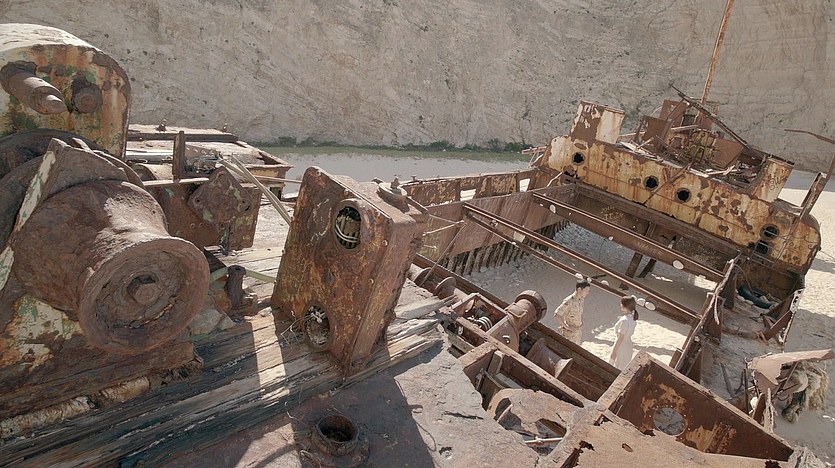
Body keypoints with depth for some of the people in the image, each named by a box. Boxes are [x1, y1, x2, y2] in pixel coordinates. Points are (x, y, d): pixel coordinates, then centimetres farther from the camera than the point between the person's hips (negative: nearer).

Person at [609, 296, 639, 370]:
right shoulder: (633, 317, -6)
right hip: (628, 345, 8)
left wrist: (614, 351, -16)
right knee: (624, 367, 25)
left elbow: (620, 338, -24)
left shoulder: (624, 320, -32)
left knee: (617, 370, 11)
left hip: (621, 346, -8)